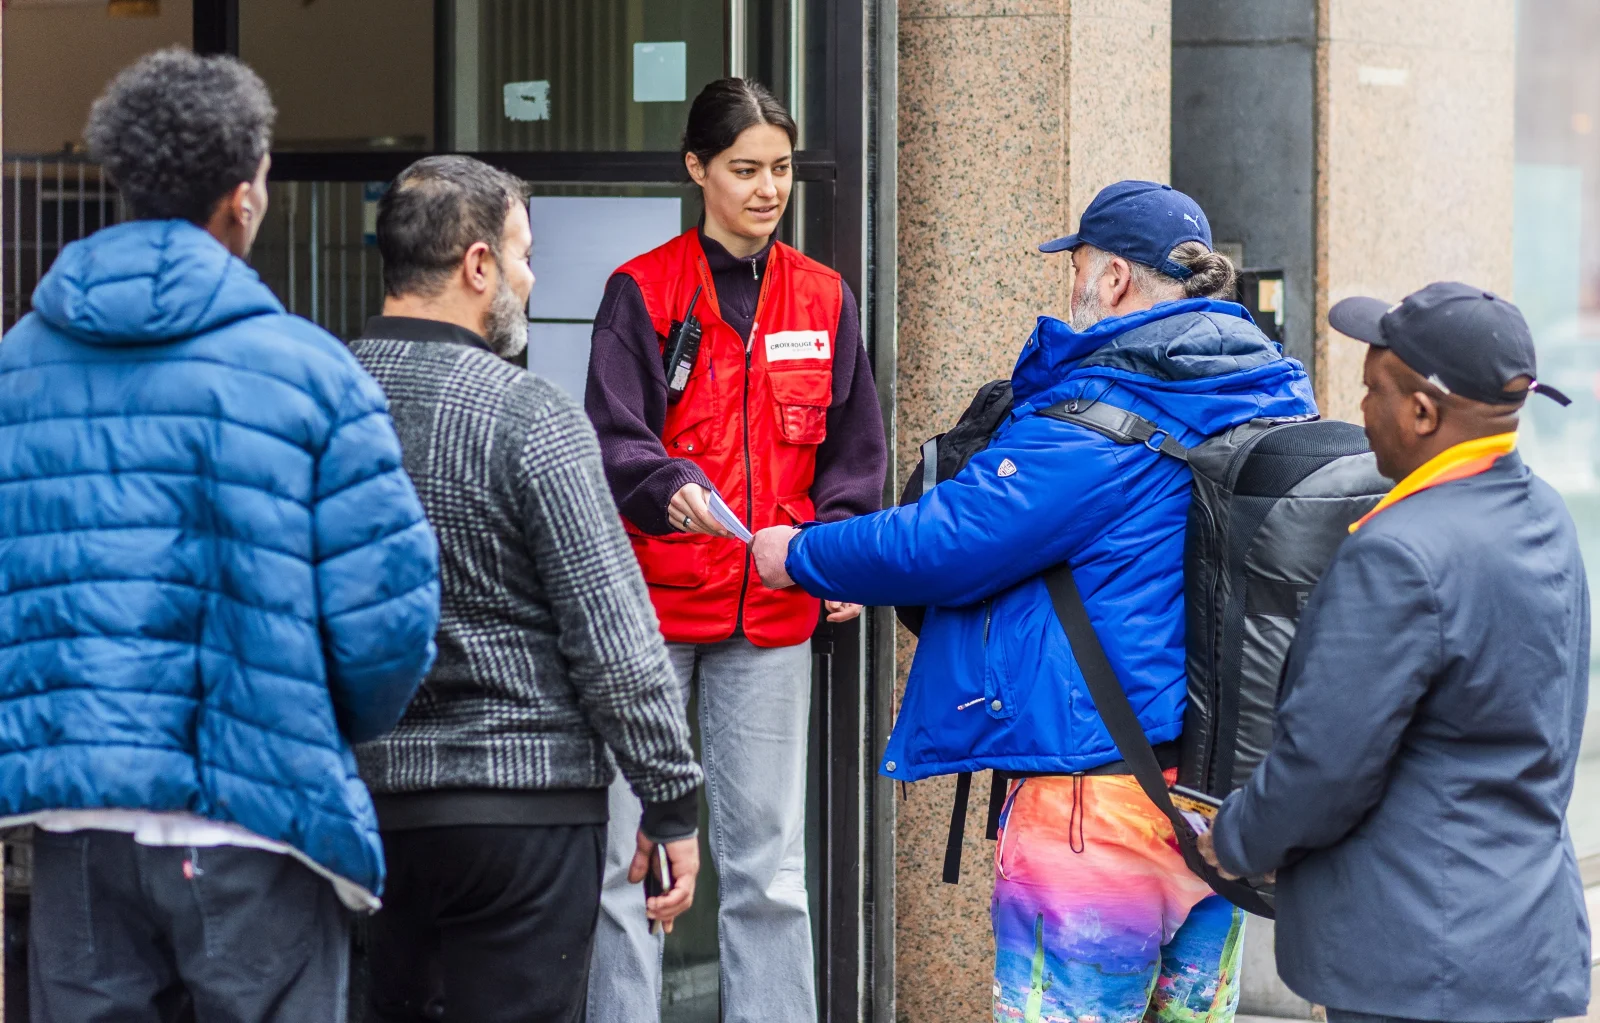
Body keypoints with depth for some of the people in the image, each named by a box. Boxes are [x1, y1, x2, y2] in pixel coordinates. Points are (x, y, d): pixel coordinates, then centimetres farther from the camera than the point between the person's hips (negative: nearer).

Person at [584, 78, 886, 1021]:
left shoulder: (825, 299, 10)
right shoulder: (642, 292, -1)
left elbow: (855, 448, 15)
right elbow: (615, 439, -9)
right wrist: (673, 490, -29)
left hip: (774, 608, 3)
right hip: (652, 596, -3)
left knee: (768, 856, 5)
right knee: (623, 853, -4)